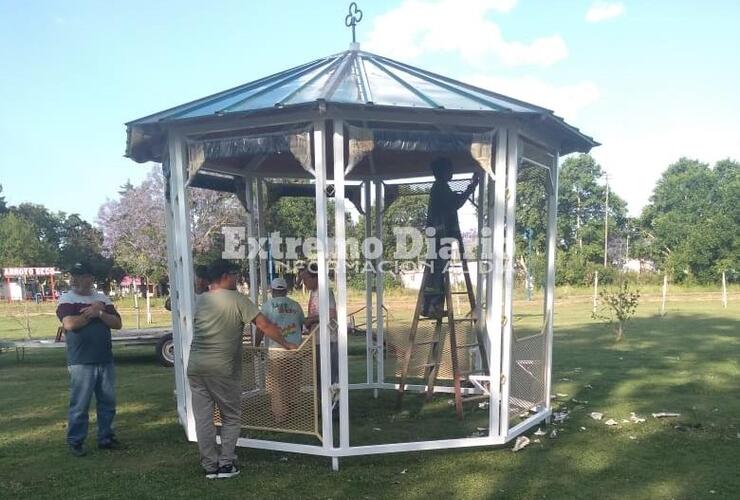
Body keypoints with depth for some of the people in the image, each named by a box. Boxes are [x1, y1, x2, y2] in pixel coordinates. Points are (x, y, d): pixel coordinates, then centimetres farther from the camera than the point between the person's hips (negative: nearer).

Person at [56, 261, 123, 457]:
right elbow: (70, 324, -18)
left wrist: (99, 313, -11)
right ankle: (75, 442, 14)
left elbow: (117, 323, 3)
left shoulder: (103, 299, 9)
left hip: (105, 361, 4)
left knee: (108, 402, 10)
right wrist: (91, 313, -9)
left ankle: (105, 438, 23)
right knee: (80, 404, 1)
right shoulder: (66, 299, -2)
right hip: (81, 363, -4)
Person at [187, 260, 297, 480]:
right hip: (222, 368, -5)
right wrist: (285, 343, 3)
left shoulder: (200, 300, 10)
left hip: (196, 365, 5)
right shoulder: (237, 299, -6)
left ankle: (210, 466, 17)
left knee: (203, 418, 10)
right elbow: (264, 325, -8)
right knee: (231, 417, 11)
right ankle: (226, 464, 12)